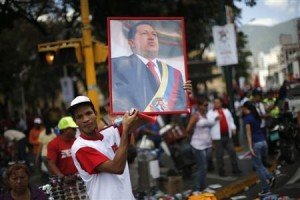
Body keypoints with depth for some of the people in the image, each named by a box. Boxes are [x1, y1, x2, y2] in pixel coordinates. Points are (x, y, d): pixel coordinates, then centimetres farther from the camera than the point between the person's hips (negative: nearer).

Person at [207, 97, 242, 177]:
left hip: (227, 135, 4)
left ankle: (235, 169, 13)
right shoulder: (210, 113, 1)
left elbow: (231, 120, 18)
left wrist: (233, 128, 2)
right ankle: (221, 171, 10)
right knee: (219, 155, 1)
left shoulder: (226, 111, 15)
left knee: (232, 152, 4)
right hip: (218, 137, -4)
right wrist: (216, 119, -24)